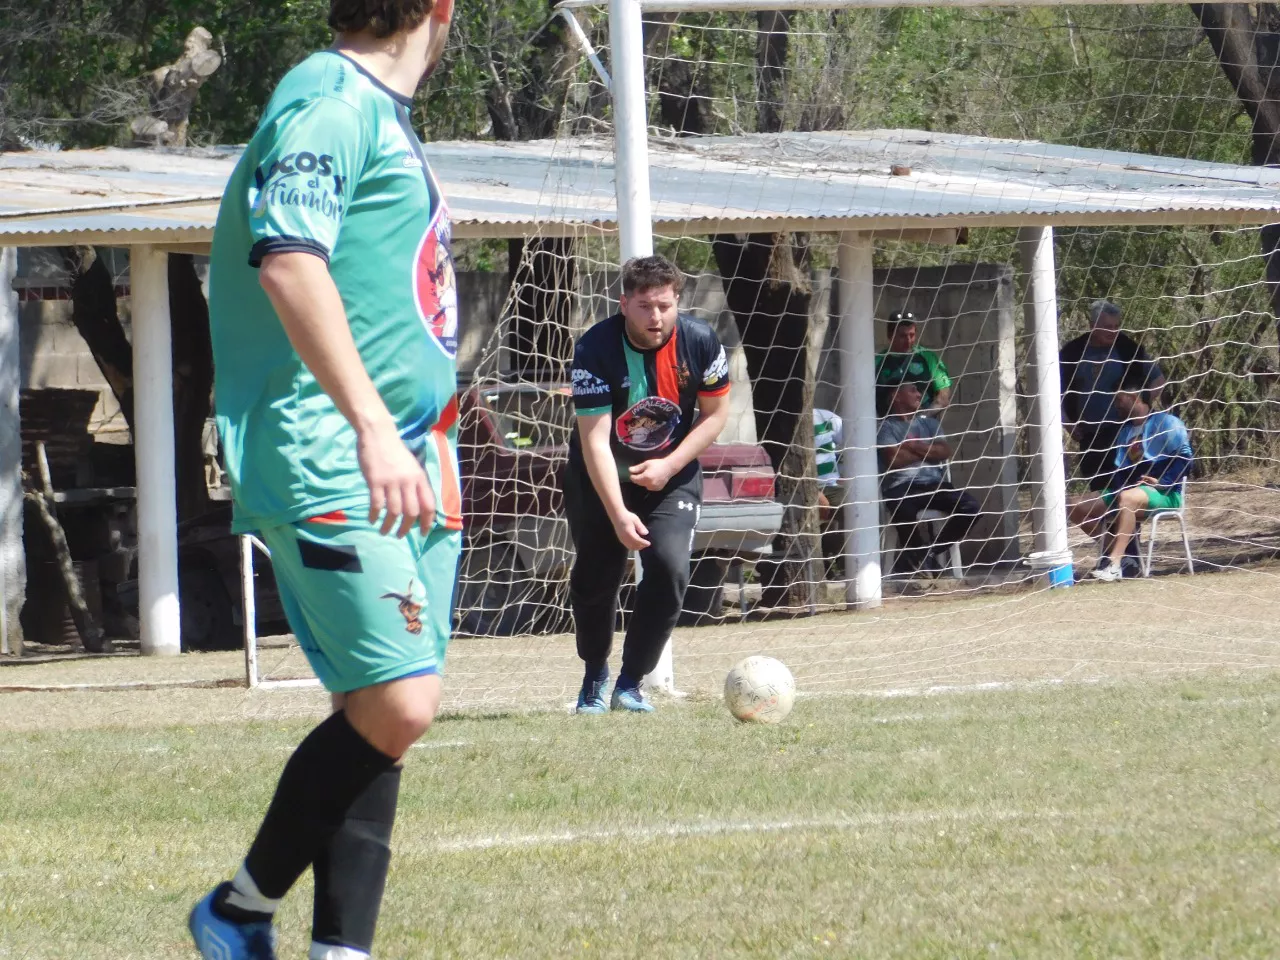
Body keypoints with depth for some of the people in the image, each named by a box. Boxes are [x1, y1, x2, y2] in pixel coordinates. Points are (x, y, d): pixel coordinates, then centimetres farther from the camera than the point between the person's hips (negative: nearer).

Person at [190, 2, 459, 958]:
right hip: (328, 468, -10)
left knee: (382, 716, 4)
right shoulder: (330, 100, -10)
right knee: (394, 707, -16)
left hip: (406, 472, 10)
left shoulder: (383, 115, 20)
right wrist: (373, 427, -30)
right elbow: (286, 260, -23)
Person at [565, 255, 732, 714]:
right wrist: (618, 515, -38)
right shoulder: (595, 350, -25)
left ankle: (630, 683, -5)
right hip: (600, 478, -1)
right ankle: (594, 676, 31)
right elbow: (595, 440, -28)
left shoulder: (699, 342, -18)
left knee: (669, 568, -19)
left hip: (671, 475, 1)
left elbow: (715, 414, -3)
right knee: (594, 578, 2)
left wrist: (669, 466, -17)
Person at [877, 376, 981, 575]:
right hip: (901, 487, -5)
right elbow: (895, 459, -9)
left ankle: (933, 552, -2)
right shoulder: (886, 427, 5)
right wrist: (928, 450, 4)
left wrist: (914, 447, -2)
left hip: (933, 484, 5)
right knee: (904, 512, -41)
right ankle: (919, 556, -8)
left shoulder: (929, 422, 23)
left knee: (971, 507, -19)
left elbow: (945, 452, 8)